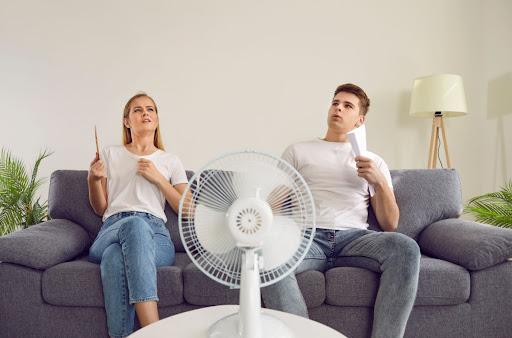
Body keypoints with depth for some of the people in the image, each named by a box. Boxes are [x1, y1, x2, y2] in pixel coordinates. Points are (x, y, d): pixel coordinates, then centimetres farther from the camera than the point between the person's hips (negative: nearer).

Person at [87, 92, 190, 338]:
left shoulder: (170, 161, 20)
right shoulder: (110, 154, 22)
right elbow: (100, 209, 20)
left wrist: (158, 178, 2)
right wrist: (93, 179, 0)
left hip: (155, 235, 0)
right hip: (110, 232, 0)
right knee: (135, 224, -39)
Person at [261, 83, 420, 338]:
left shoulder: (374, 162, 21)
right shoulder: (297, 152, 19)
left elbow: (389, 225, 14)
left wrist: (380, 182, -3)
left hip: (354, 237, 2)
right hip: (307, 237, -1)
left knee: (406, 248, -30)